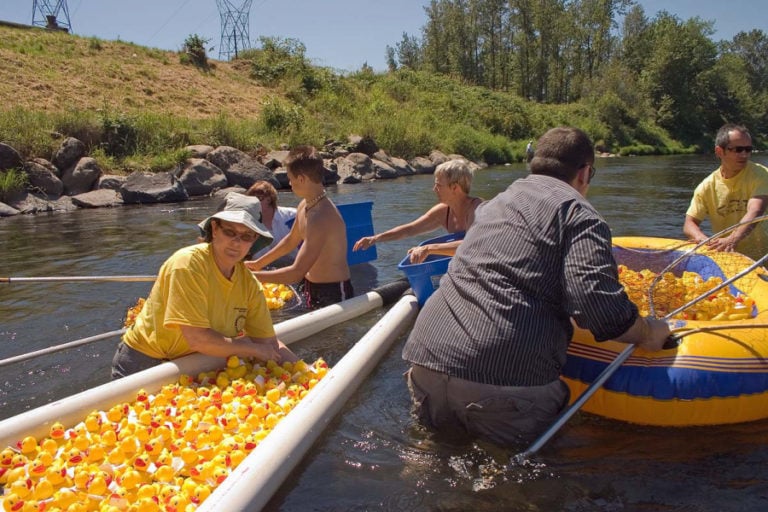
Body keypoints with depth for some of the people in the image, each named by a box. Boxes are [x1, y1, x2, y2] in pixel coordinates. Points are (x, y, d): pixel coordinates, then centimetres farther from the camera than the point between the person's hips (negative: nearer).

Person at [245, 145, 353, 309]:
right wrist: (259, 263, 27)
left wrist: (254, 276, -22)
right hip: (312, 289, 9)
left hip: (333, 294, -9)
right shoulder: (305, 206, 2)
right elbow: (291, 240, 23)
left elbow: (296, 273, -31)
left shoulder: (321, 217, -28)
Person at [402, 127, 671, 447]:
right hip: (504, 374, -7)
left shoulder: (496, 202, 23)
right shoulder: (578, 213, 0)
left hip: (427, 352, 7)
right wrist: (647, 334, 4)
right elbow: (597, 302, -13)